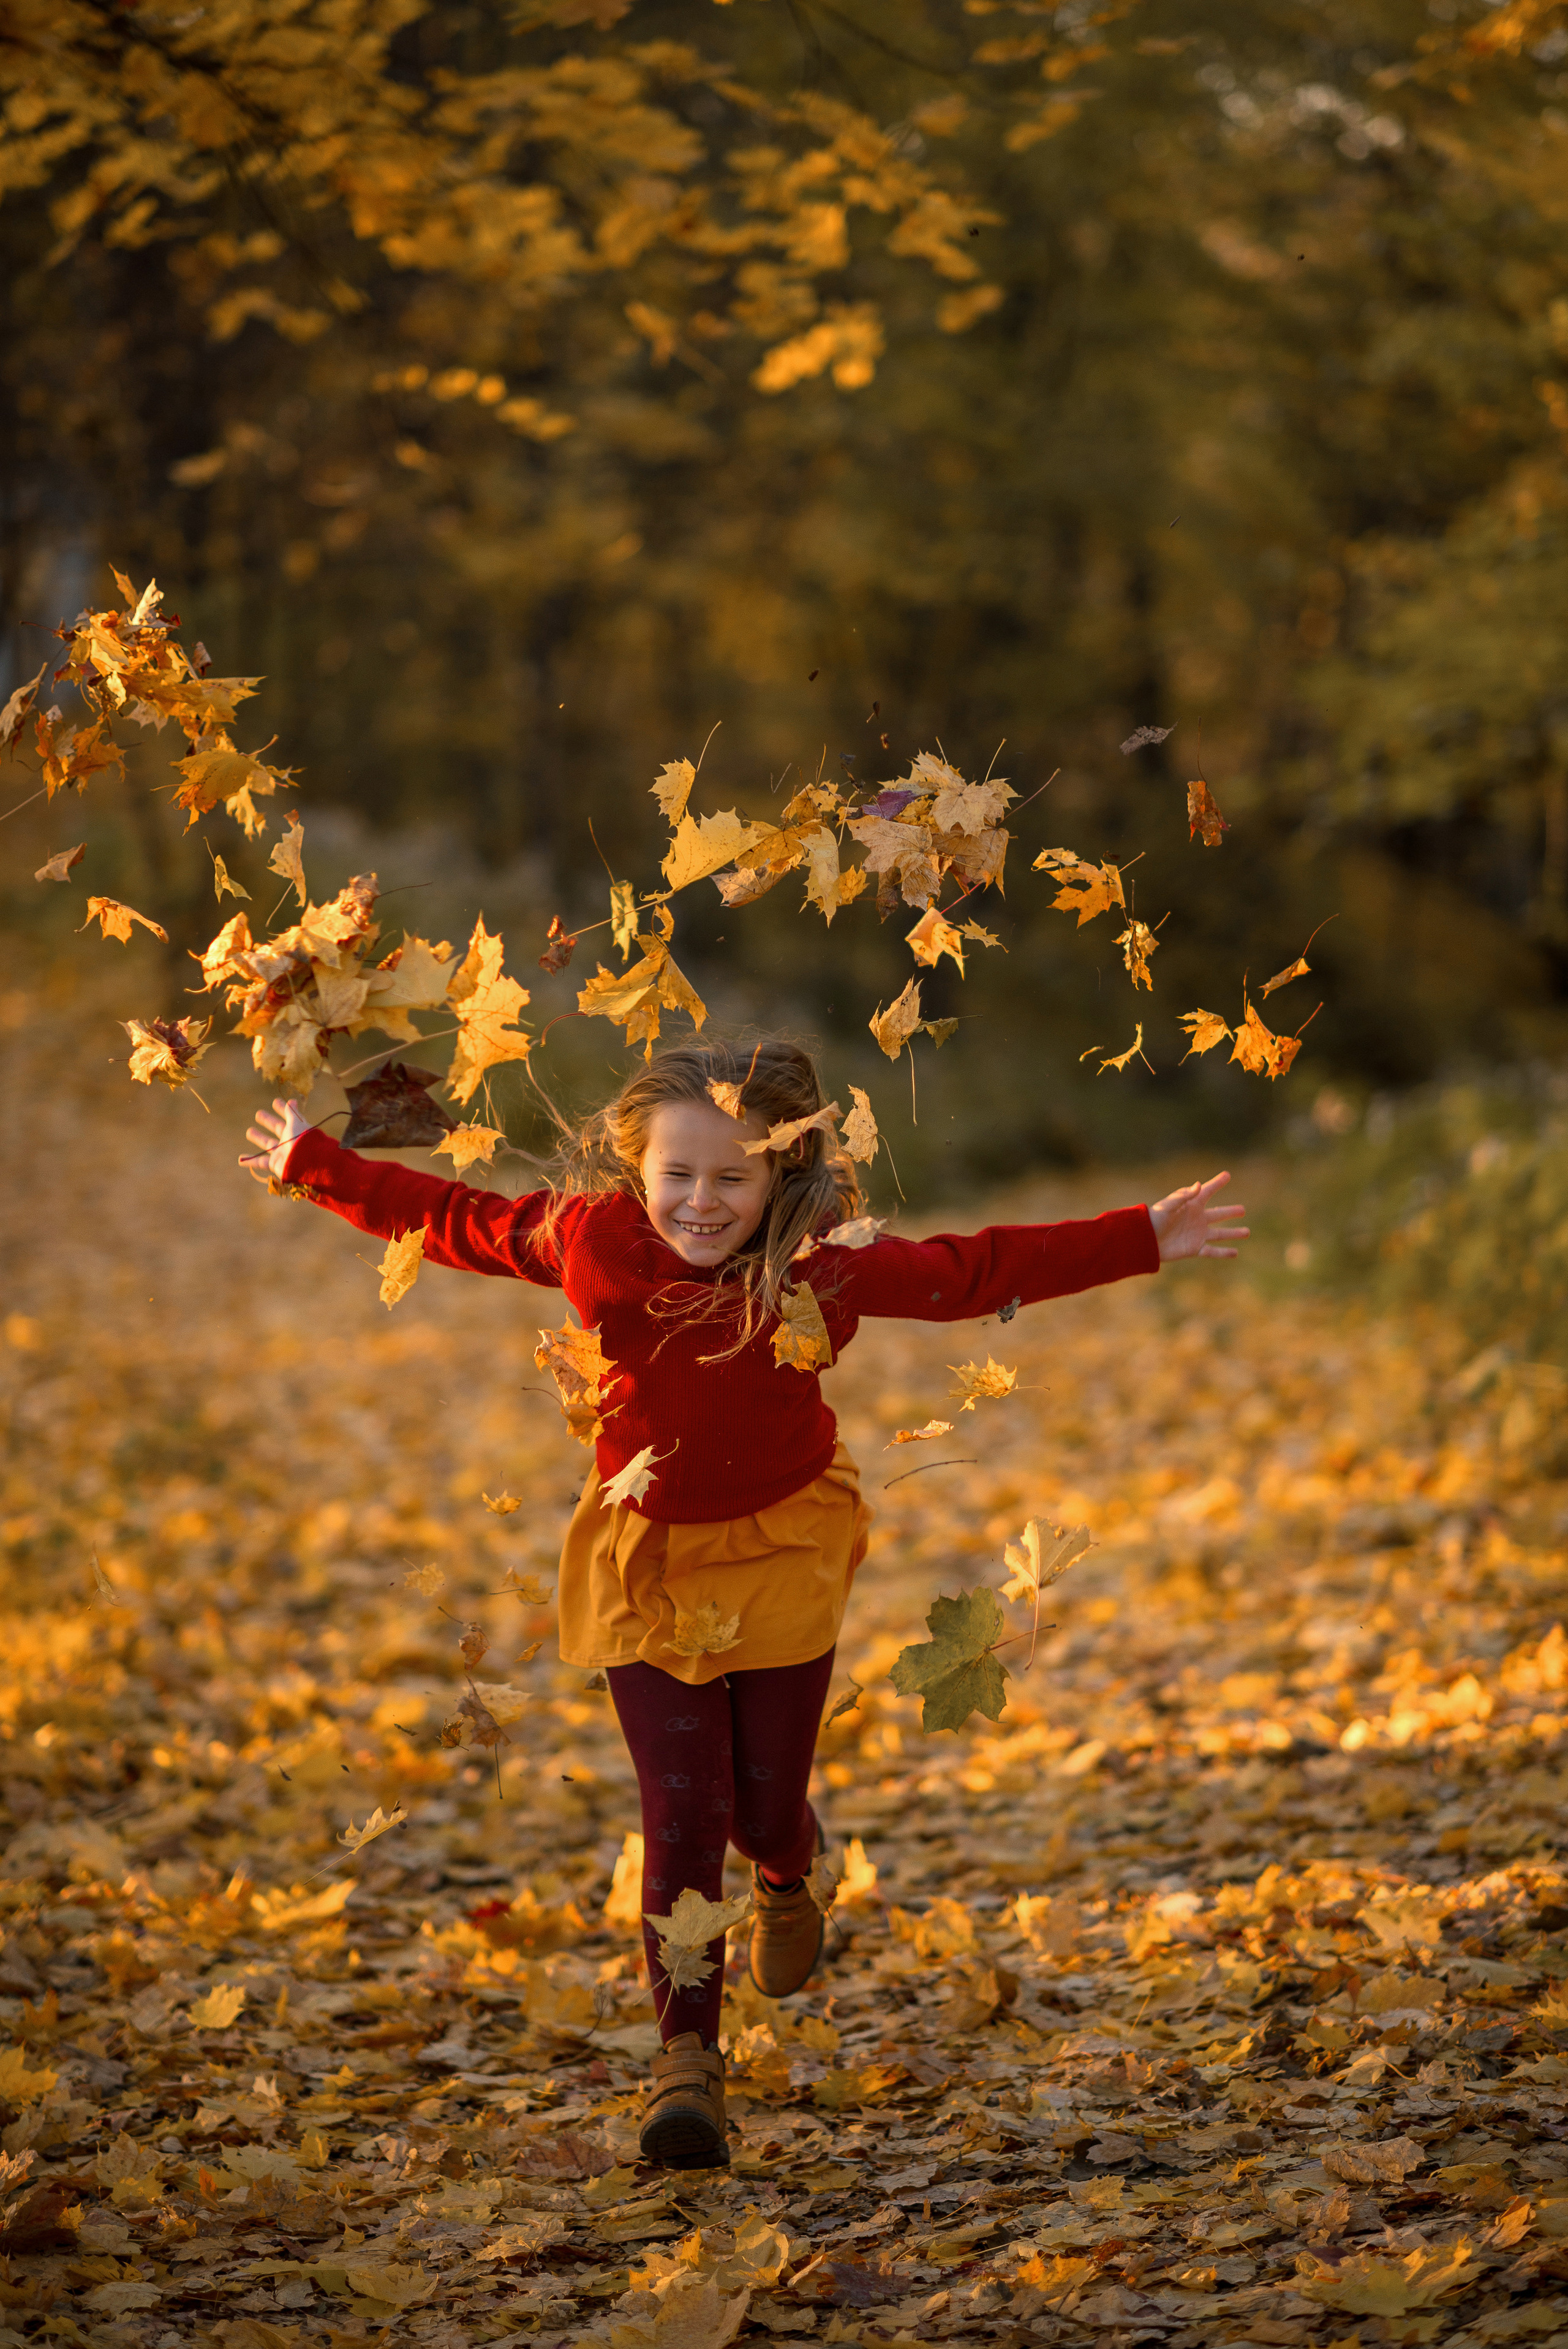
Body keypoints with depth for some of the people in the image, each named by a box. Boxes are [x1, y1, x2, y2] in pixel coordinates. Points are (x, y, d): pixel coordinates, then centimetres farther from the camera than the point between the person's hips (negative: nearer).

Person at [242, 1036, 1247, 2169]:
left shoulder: (824, 1270, -14)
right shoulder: (590, 1242, -11)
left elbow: (983, 1270, -9)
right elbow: (445, 1218, 4)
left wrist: (1142, 1240, -11)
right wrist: (315, 1165, 10)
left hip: (781, 1556, 0)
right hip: (646, 1560, 1)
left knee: (765, 1806, 4)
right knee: (682, 1812, -8)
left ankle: (789, 1874, 45)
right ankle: (687, 2057, -1)